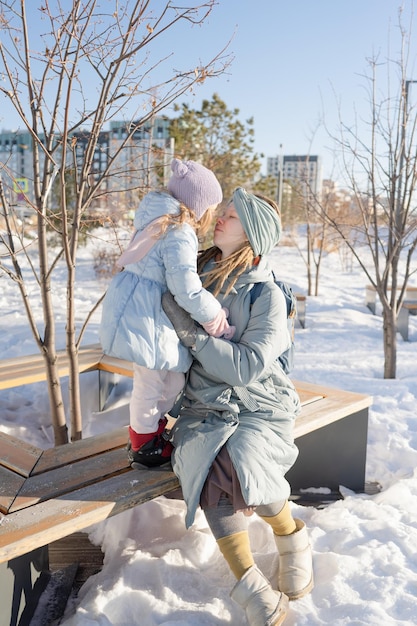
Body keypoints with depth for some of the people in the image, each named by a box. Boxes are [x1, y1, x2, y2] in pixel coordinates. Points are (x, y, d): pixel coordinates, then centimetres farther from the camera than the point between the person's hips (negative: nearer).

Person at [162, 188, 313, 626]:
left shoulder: (267, 296, -8)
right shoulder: (198, 274, 5)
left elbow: (248, 366, -17)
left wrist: (190, 332, -21)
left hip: (259, 406, -3)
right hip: (203, 407, 3)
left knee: (240, 470, -30)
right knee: (209, 475, -27)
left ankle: (290, 535, 4)